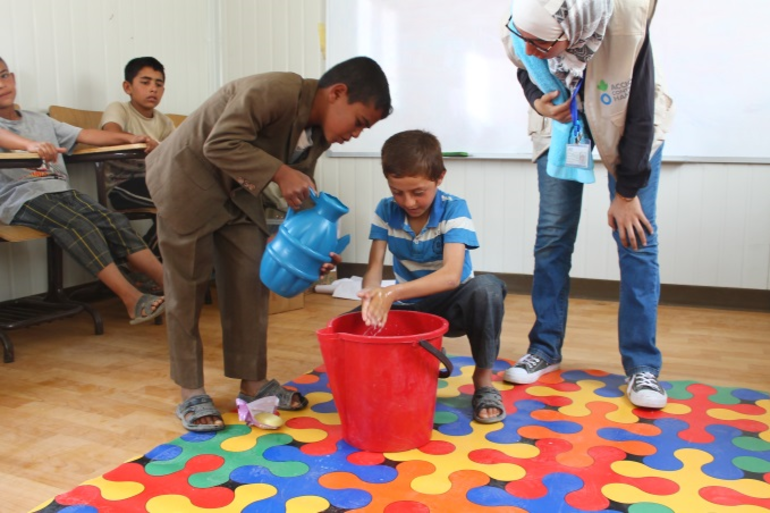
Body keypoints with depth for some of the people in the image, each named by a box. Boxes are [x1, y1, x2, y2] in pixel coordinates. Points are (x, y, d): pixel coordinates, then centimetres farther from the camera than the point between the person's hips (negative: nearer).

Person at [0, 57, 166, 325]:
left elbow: (86, 135, 17)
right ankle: (134, 301, -33)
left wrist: (128, 138, 5)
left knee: (115, 222, -16)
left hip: (61, 191, 6)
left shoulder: (40, 121, 26)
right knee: (80, 227, -29)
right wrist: (30, 145, -41)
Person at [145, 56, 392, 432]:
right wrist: (280, 172, -36)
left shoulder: (320, 133, -3)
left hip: (238, 192, 8)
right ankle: (191, 395, 8)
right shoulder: (275, 91, -29)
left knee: (250, 284, 4)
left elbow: (301, 191, 2)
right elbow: (220, 145, -33)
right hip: (188, 181, -8)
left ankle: (253, 383, 15)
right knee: (188, 289, -2)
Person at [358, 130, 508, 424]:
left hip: (452, 304, -3)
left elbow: (451, 275, -33)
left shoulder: (454, 209, -19)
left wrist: (392, 293, -46)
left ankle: (483, 378, -12)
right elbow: (374, 267, -13)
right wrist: (371, 297, -38)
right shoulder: (386, 211, -7)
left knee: (487, 289, -36)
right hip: (409, 307, 4)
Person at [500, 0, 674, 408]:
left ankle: (642, 366, 0)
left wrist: (627, 193, -18)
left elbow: (640, 114, -25)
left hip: (626, 124, -2)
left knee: (636, 236, -9)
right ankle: (545, 349, 13)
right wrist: (537, 101, -24)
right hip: (560, 120, 3)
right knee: (552, 235, -1)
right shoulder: (520, 36, -28)